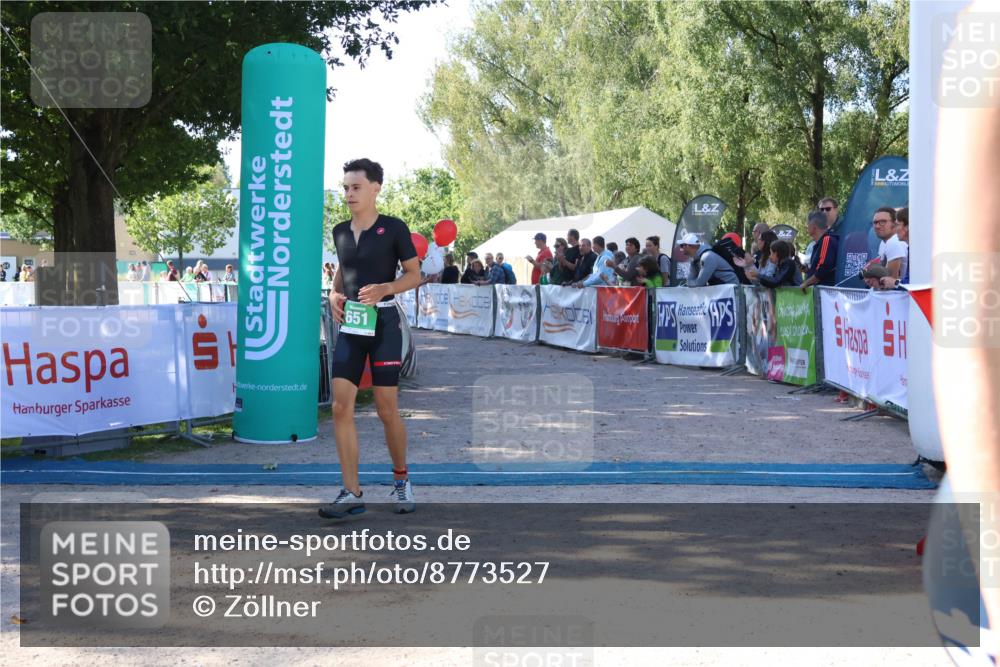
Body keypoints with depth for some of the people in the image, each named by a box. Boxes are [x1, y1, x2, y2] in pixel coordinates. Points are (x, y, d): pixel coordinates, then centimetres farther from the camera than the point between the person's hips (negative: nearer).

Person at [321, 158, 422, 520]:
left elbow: (414, 275, -2)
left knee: (387, 409, 0)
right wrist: (334, 293, 4)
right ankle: (351, 493, 0)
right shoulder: (340, 231, 10)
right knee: (340, 406, -5)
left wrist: (384, 288, -19)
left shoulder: (393, 228, -5)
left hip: (383, 323, -5)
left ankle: (401, 480, 24)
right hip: (349, 325, 5)